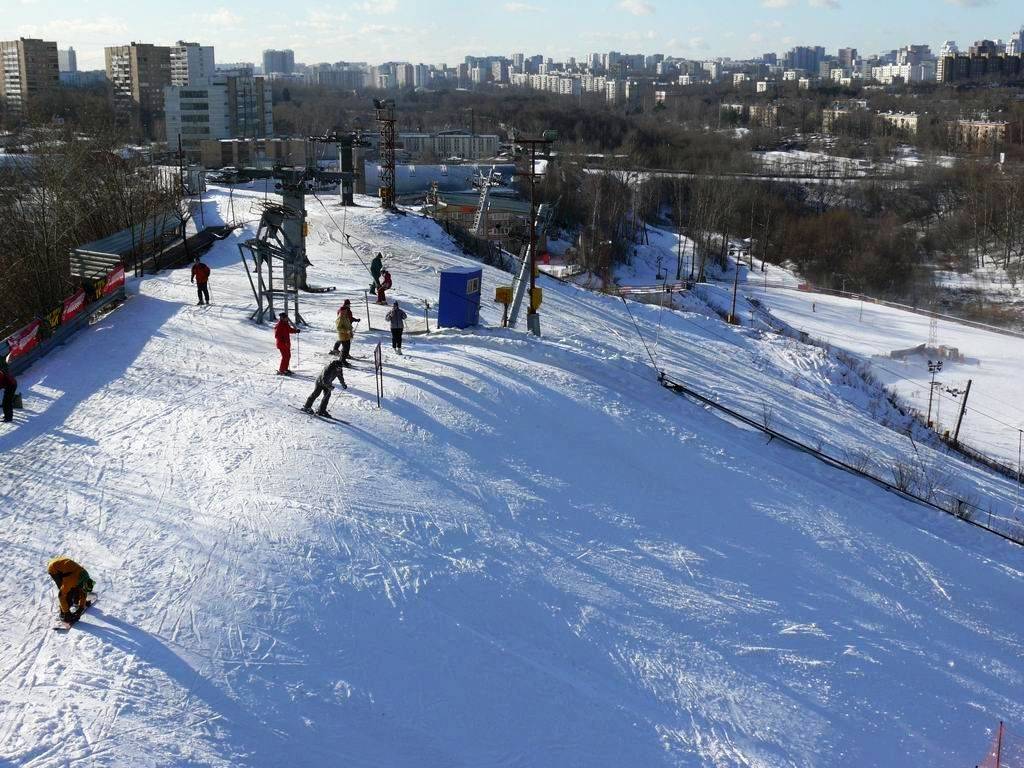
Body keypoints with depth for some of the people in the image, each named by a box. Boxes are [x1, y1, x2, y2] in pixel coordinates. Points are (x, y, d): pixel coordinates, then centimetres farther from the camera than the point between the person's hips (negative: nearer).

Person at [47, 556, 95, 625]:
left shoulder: (85, 576, -13)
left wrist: (81, 607, 1)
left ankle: (76, 602, 35)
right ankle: (63, 615, -9)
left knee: (75, 587, 9)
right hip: (54, 569, -7)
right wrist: (66, 612, -23)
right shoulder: (72, 580, -35)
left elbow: (84, 592, 2)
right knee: (67, 592, -17)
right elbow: (61, 595, -29)